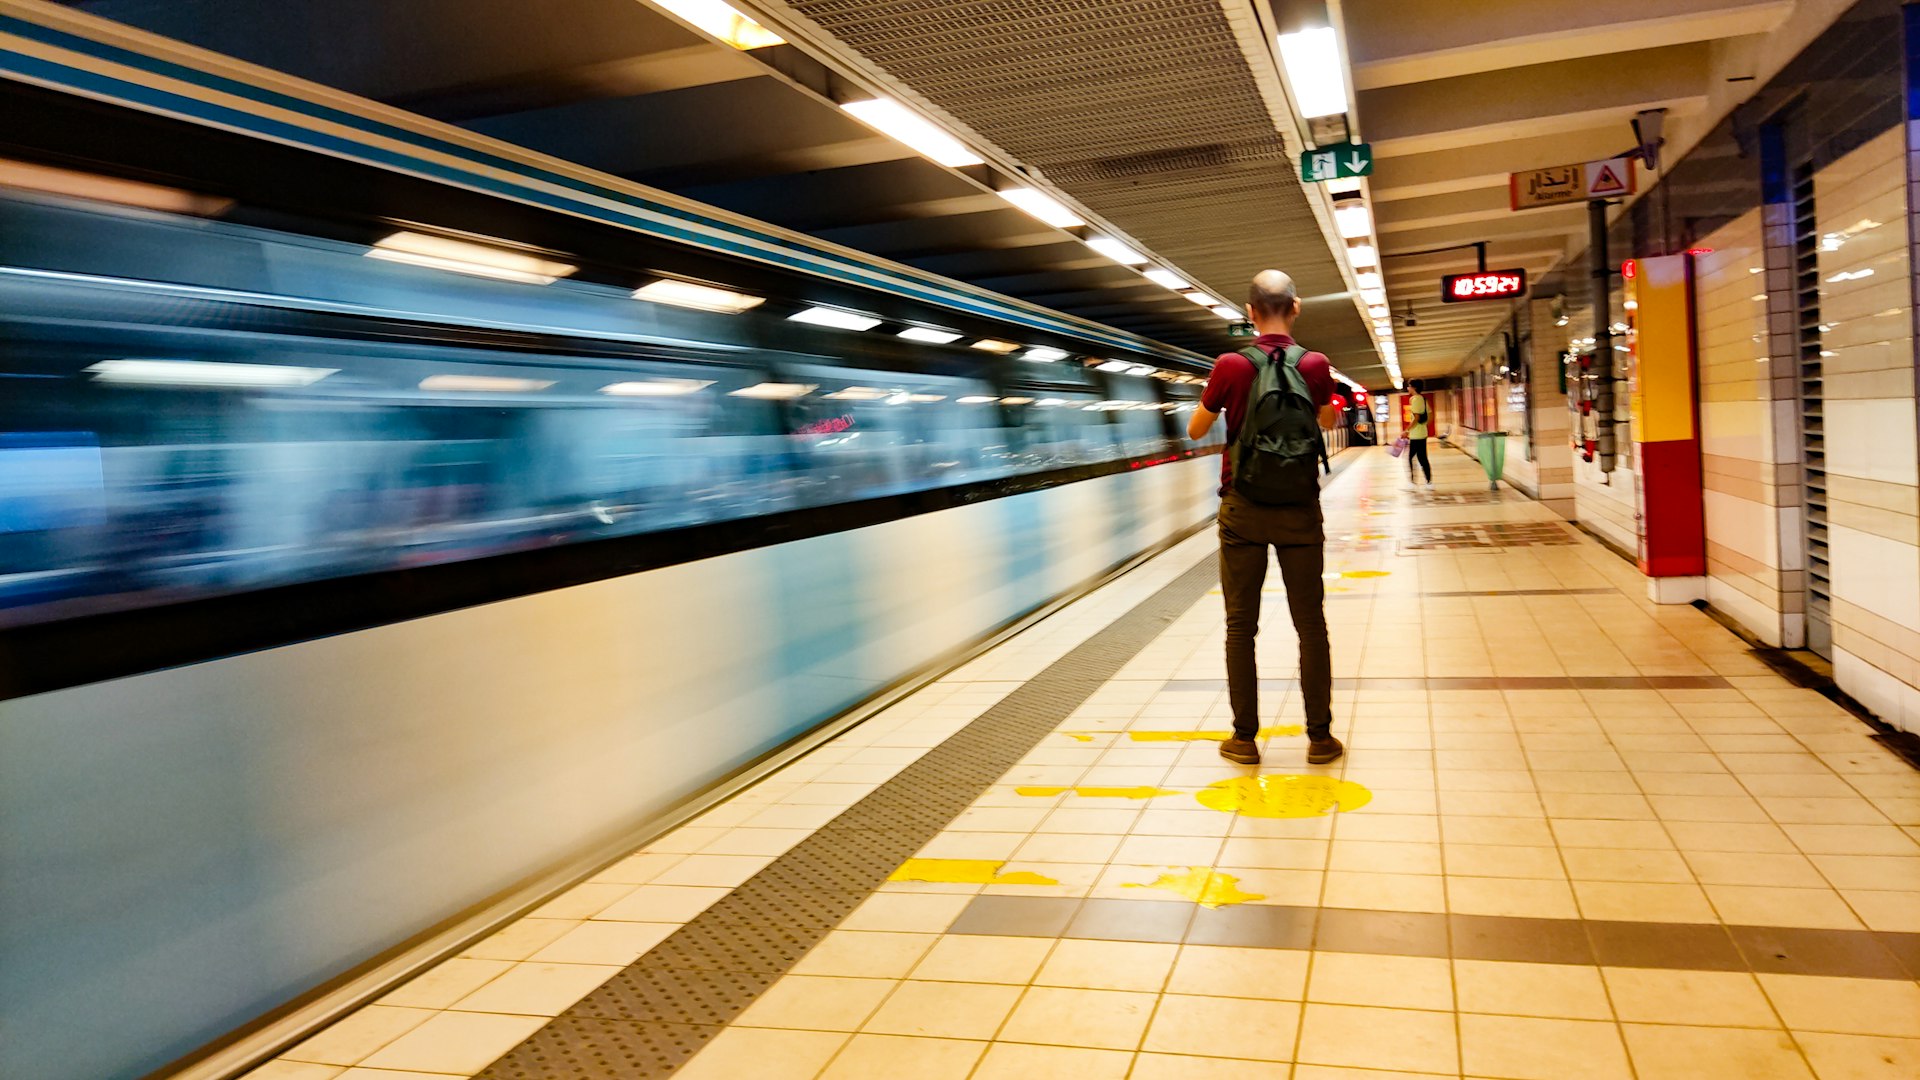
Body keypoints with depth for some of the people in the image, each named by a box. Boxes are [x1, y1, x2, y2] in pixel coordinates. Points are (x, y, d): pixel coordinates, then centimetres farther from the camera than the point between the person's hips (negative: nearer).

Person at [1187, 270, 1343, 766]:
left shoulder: (1231, 366, -9)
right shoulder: (1314, 365, -5)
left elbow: (1196, 430, 5)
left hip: (1243, 509, -1)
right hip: (1300, 509, 1)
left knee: (1240, 626, 7)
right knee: (1310, 624, 8)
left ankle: (1245, 738, 11)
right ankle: (1320, 737, 13)